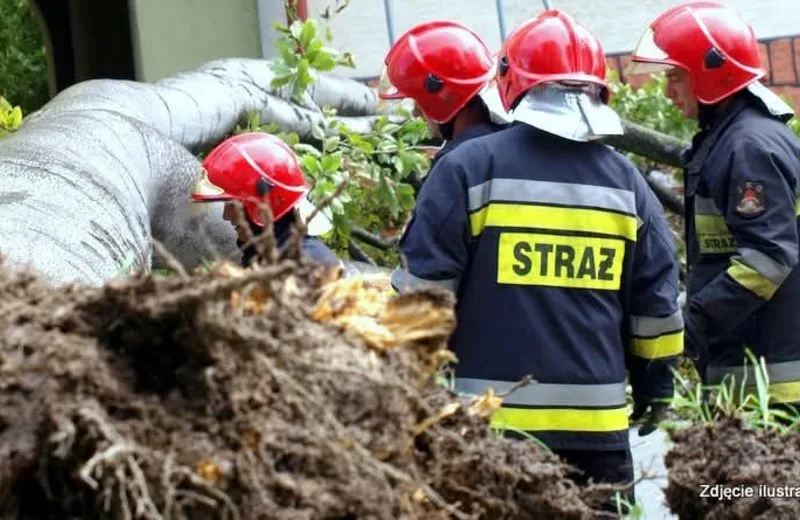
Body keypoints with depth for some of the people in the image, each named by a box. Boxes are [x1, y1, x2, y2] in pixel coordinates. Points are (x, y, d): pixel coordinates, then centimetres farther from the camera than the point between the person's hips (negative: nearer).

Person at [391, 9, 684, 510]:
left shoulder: (471, 167, -5)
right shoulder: (626, 179, 7)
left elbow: (425, 285, -5)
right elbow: (656, 299, 12)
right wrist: (656, 384, 24)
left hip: (494, 414, -3)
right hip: (597, 414, 3)